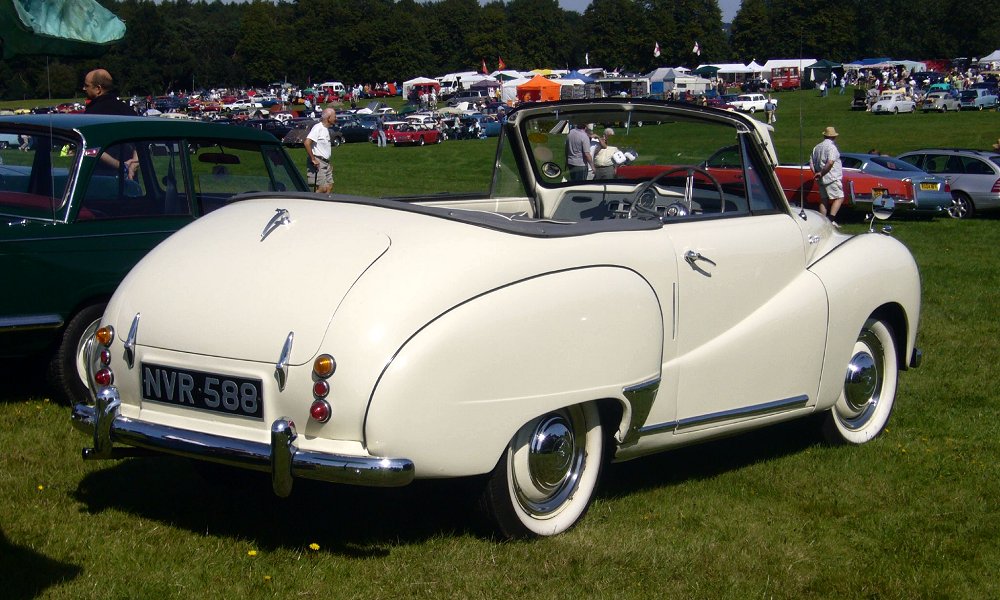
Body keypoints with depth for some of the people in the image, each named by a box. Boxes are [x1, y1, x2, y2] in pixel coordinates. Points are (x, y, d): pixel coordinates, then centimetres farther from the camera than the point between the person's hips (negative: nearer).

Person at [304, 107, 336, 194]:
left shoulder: (327, 129, 16)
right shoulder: (318, 128, -13)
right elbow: (307, 143, -24)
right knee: (322, 188, -13)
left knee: (329, 187, 8)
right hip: (318, 163, -10)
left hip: (325, 163, 10)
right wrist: (313, 159, -22)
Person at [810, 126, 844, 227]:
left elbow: (811, 163, 14)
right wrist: (821, 173, -15)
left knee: (824, 200, 13)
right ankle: (831, 219, -17)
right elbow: (830, 162, -23)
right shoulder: (831, 147, -11)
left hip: (821, 180, 8)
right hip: (832, 178, -8)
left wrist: (817, 174, 9)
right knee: (839, 198, -5)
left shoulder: (817, 147, 14)